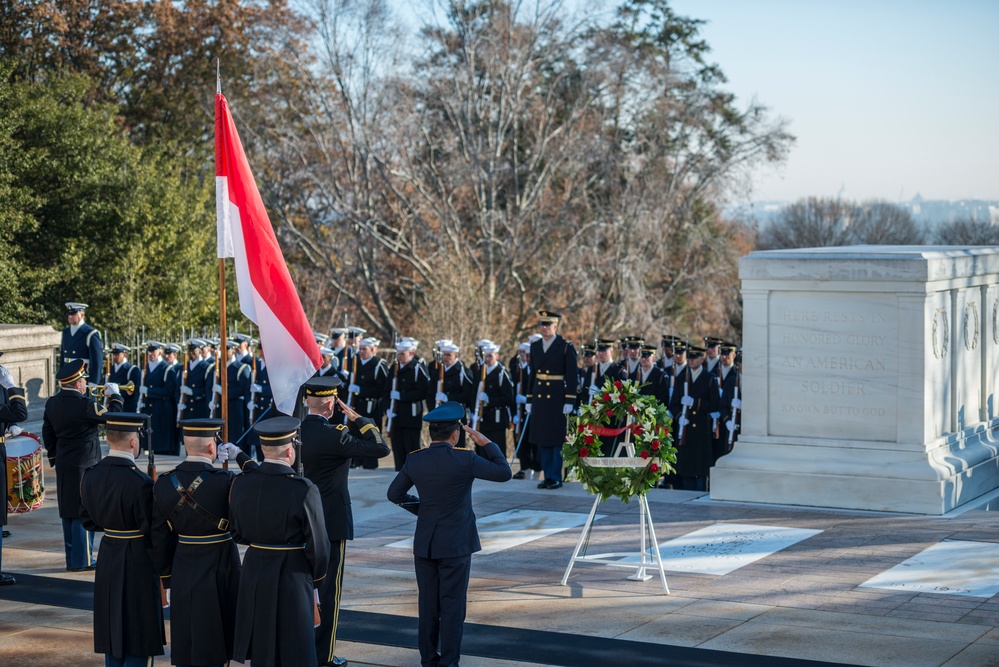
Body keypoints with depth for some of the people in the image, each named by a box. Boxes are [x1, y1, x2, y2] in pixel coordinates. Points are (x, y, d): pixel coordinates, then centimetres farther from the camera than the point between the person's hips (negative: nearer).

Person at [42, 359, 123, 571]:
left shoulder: (52, 403, 4)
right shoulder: (85, 404, -19)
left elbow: (47, 433, 12)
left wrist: (54, 458, 22)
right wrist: (114, 396, 4)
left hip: (63, 465, 8)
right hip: (84, 464, -8)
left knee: (68, 512, 13)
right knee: (84, 512, -1)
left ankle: (72, 558, 20)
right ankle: (82, 560, 1)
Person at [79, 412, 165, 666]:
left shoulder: (90, 476, -3)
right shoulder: (140, 482, -23)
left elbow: (88, 520, 8)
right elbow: (151, 532, -17)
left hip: (107, 559, 7)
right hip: (138, 562, -6)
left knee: (113, 632, 17)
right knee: (137, 636, 3)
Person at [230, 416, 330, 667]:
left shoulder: (241, 483, -5)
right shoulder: (304, 490, -20)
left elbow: (238, 533, 7)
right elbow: (318, 544, -13)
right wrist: (317, 578, 5)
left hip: (254, 574, 5)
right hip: (293, 578, -5)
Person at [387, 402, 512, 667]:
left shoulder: (415, 459, -2)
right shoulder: (464, 459, -15)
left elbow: (395, 494, 9)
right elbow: (504, 473, -6)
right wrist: (486, 443, 1)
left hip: (424, 543, 4)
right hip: (455, 544, -4)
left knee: (428, 605, 11)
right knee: (452, 606, 1)